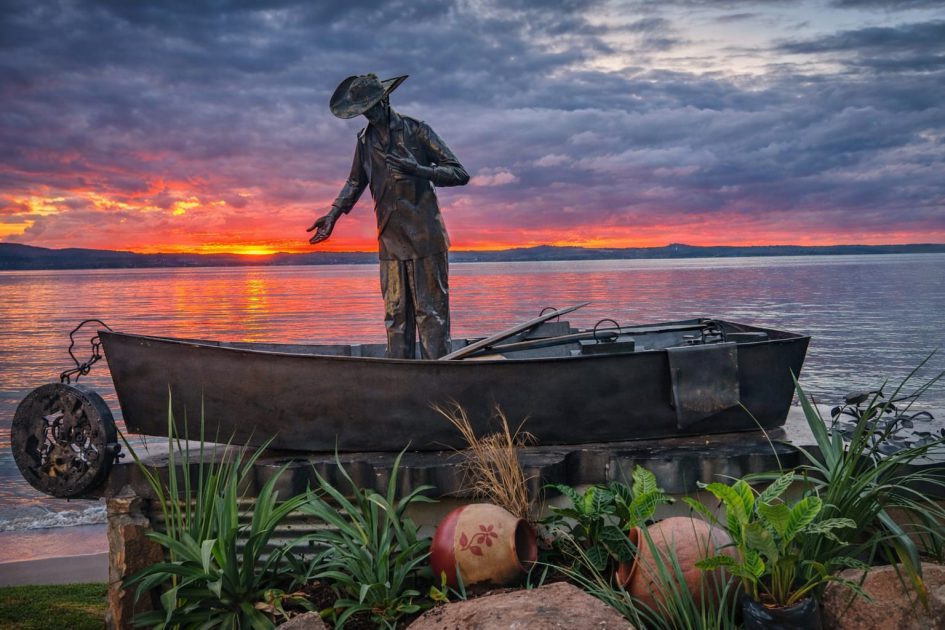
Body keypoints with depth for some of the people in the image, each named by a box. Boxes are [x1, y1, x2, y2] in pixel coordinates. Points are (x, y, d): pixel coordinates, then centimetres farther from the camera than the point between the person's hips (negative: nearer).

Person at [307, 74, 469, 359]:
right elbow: (355, 182, 27)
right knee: (396, 315, 5)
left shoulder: (416, 131, -3)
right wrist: (332, 215, 15)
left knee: (431, 311, -5)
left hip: (425, 237, -5)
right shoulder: (365, 140, 13)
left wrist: (417, 169, -20)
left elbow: (460, 174, -7)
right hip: (390, 241, 5)